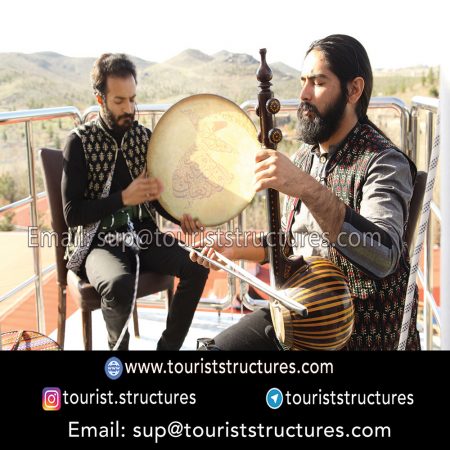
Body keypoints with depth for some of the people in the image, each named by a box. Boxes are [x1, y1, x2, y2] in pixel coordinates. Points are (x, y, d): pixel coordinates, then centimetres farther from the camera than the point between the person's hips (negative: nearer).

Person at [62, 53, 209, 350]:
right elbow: (73, 214, -11)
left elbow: (157, 195, 13)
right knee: (120, 284, -35)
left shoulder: (144, 136, 6)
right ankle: (118, 347, -4)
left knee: (196, 267, -19)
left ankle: (168, 346, -1)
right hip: (99, 241, -4)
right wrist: (124, 197, -22)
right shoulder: (80, 142, -7)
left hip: (143, 235, 5)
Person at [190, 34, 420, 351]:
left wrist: (307, 188, -44)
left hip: (362, 333, -6)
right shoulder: (304, 157, 5)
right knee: (216, 348, 1)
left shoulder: (384, 163, -18)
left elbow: (383, 257, -37)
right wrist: (238, 249, 1)